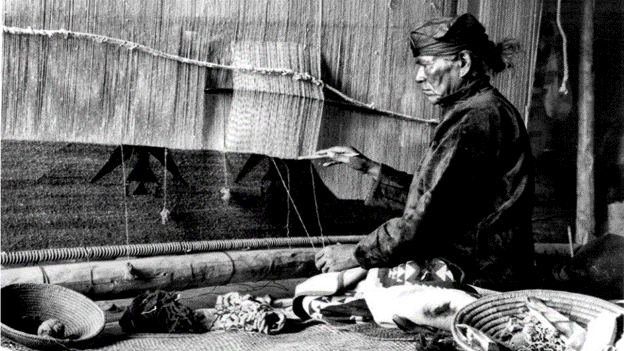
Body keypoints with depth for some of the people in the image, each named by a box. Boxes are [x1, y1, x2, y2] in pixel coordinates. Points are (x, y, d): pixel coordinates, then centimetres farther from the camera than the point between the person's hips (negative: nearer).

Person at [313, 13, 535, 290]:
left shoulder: (472, 119, -17)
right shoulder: (485, 111, 17)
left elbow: (429, 216, -23)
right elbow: (430, 195, 18)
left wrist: (356, 255, -14)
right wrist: (368, 167, 16)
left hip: (477, 276, -9)